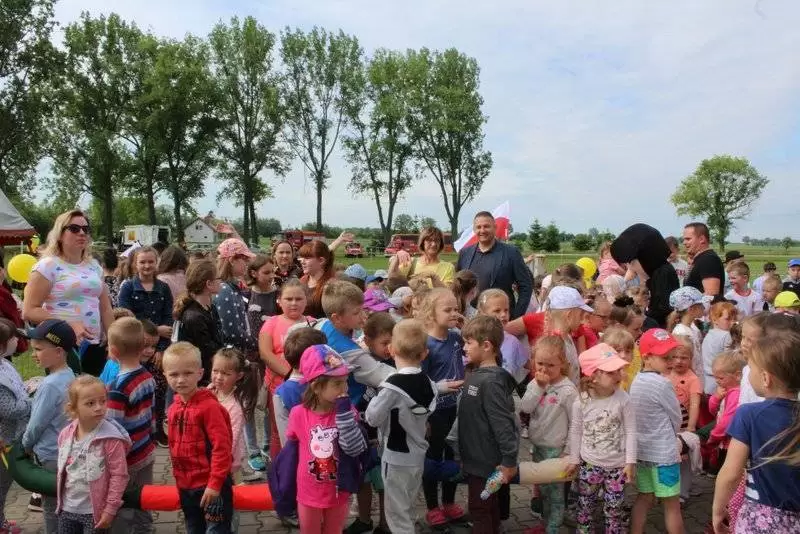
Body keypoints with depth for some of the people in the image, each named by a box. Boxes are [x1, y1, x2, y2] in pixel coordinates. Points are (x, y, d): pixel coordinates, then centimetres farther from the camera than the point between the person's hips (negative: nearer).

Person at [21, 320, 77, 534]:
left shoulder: (50, 385, -25)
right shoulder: (69, 376, 0)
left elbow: (36, 424, -17)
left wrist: (25, 445, 0)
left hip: (50, 456, -8)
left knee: (52, 507, 9)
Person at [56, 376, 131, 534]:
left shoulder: (110, 437, -20)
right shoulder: (65, 435, -2)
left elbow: (119, 475, -17)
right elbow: (62, 470, 11)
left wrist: (110, 509, -17)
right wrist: (60, 500, 15)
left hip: (95, 511, -5)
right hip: (67, 509, 5)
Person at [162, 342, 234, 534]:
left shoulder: (209, 406, -18)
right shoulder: (174, 409, 4)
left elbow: (222, 447, -21)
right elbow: (175, 448, 13)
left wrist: (215, 484, -21)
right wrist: (180, 482, 14)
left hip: (211, 487, -8)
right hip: (186, 487, 8)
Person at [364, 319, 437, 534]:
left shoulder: (393, 386, -25)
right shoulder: (427, 383, -4)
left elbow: (372, 418, -17)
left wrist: (377, 397, -3)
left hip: (397, 458, -7)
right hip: (418, 455, 7)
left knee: (397, 512, 7)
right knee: (407, 509, 23)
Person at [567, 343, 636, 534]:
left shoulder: (623, 399, -15)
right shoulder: (580, 402, -13)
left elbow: (630, 431, -7)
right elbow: (575, 432, -1)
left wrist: (630, 461, -6)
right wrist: (574, 460, 4)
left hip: (617, 465, 0)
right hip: (589, 464, 1)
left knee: (614, 509, 12)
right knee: (584, 507, 12)